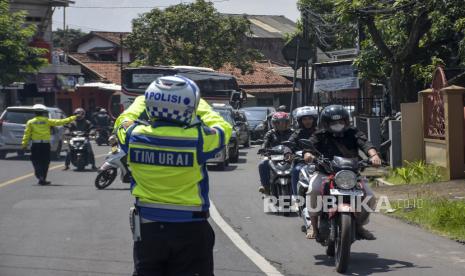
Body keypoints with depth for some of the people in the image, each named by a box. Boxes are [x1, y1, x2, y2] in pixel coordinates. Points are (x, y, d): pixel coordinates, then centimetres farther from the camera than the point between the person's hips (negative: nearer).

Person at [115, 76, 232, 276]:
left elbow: (124, 121, 14)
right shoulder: (197, 139, -18)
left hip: (147, 228, 3)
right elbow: (223, 129, 3)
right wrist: (202, 106, 19)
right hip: (190, 230, -3)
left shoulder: (134, 136, -11)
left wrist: (140, 101, 31)